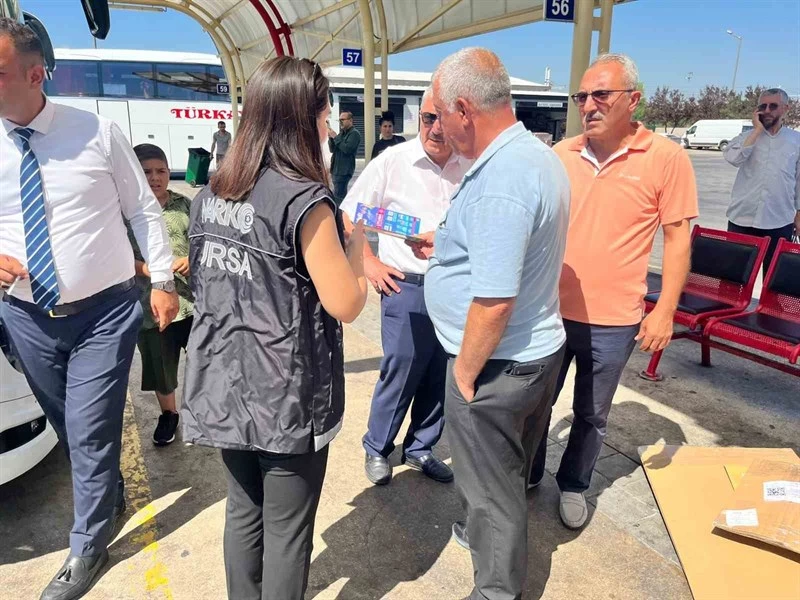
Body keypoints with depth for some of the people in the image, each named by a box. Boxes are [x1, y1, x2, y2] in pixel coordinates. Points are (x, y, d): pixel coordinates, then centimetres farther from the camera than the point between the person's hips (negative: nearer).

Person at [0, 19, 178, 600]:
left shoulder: (97, 132, -7)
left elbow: (144, 208, -1)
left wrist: (163, 279, -3)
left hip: (104, 312, -3)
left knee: (90, 433, 0)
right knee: (69, 428, 18)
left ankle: (88, 546, 22)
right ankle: (110, 498, 46)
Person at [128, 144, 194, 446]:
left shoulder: (186, 205, 2)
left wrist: (194, 259, -12)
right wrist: (144, 268, -20)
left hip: (196, 300, 1)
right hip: (152, 306, 0)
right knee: (160, 367, 15)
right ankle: (168, 414, 39)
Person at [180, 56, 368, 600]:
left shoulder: (210, 194, 5)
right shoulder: (304, 198, -18)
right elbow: (345, 305, -18)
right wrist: (355, 240, -1)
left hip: (224, 386, 7)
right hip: (286, 396, -7)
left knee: (243, 512, 22)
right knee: (287, 530, 11)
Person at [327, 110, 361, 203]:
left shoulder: (354, 133, -8)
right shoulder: (342, 133, 18)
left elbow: (347, 149, -21)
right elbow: (332, 149, 17)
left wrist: (335, 137, -14)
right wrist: (330, 138, -1)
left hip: (344, 170, -9)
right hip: (336, 169, 9)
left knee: (338, 197, -14)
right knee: (342, 195, 13)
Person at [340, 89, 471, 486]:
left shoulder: (470, 167, 3)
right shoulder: (393, 162, -5)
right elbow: (349, 215, 1)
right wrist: (369, 263, -5)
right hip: (407, 289, -4)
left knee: (442, 377, 13)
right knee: (399, 375, 3)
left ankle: (420, 448, 33)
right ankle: (377, 449, 27)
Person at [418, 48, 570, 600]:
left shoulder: (500, 180, -27)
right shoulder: (540, 155, 6)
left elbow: (494, 302, -29)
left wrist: (464, 376, -17)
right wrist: (448, 246, 15)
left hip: (498, 365, -10)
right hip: (539, 348, 10)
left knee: (492, 489, 11)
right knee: (510, 472, 29)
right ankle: (490, 533, 52)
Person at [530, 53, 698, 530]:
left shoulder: (667, 158, -8)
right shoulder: (560, 155, 1)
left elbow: (678, 237, -4)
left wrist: (665, 310, -8)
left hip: (613, 320, -2)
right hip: (551, 309, 3)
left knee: (592, 415, 15)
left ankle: (574, 485, 38)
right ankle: (527, 473, 40)